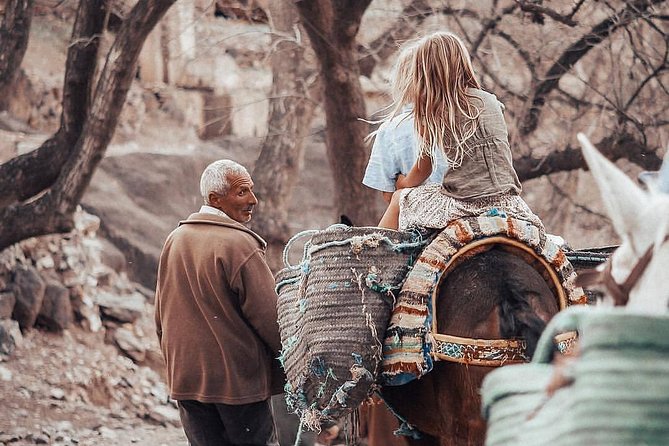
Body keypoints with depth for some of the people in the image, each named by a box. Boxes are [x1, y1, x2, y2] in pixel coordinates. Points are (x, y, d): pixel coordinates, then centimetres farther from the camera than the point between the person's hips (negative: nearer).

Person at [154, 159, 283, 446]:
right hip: (238, 379, -7)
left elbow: (161, 316, 15)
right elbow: (268, 316, -15)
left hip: (186, 379, 7)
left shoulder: (174, 241, 8)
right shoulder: (239, 245, -15)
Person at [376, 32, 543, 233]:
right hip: (509, 205, 3)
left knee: (400, 199, 21)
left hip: (465, 207, -3)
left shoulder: (431, 114, -2)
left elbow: (422, 170, 9)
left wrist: (403, 183, 31)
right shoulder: (491, 101, 9)